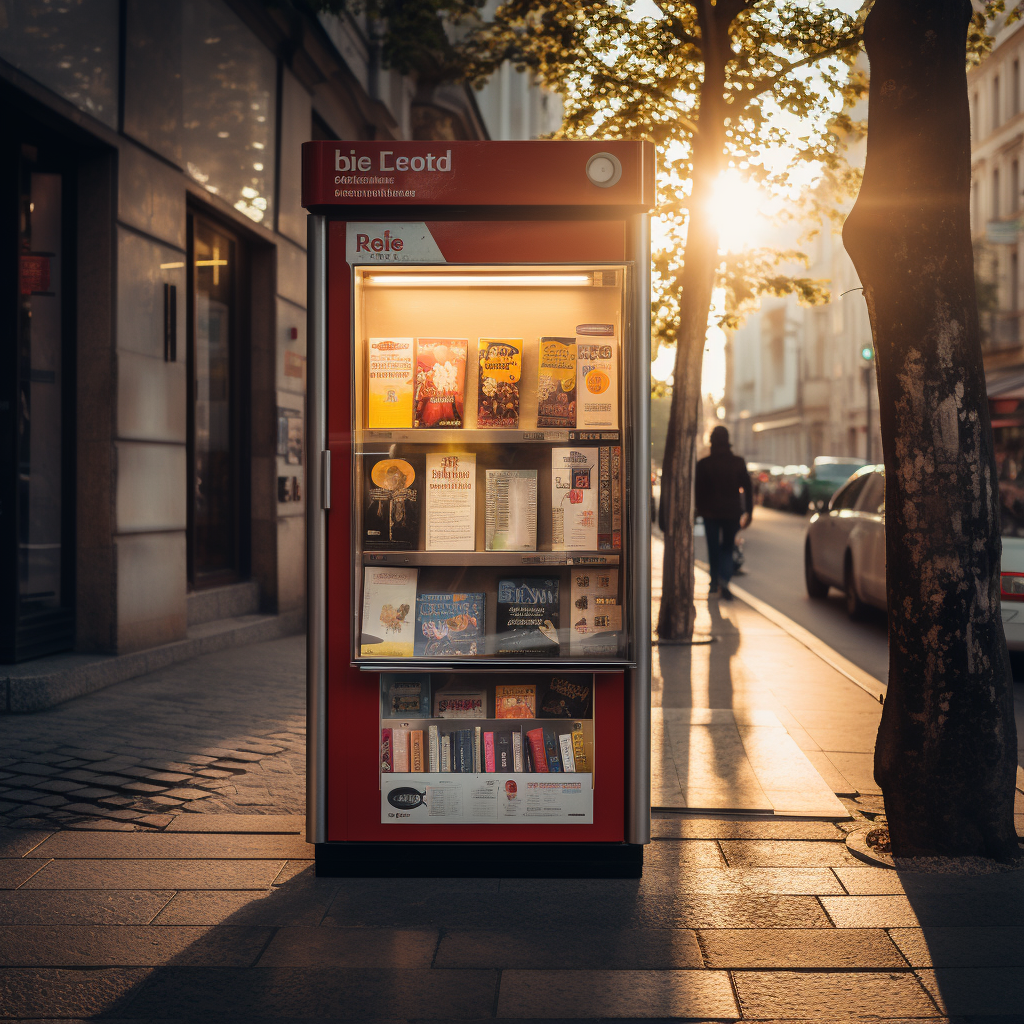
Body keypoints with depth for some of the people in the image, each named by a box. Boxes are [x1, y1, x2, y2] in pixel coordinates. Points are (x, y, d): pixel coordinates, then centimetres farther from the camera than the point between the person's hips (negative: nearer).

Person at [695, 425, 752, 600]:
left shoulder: (703, 464, -5)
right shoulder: (738, 463, -1)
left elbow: (698, 490, -2)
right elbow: (748, 489, -1)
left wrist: (700, 510, 11)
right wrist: (748, 512, 4)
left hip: (711, 513, -1)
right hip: (732, 512, 1)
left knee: (713, 547, 13)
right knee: (727, 547, 9)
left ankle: (715, 581, 18)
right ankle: (724, 579, -13)